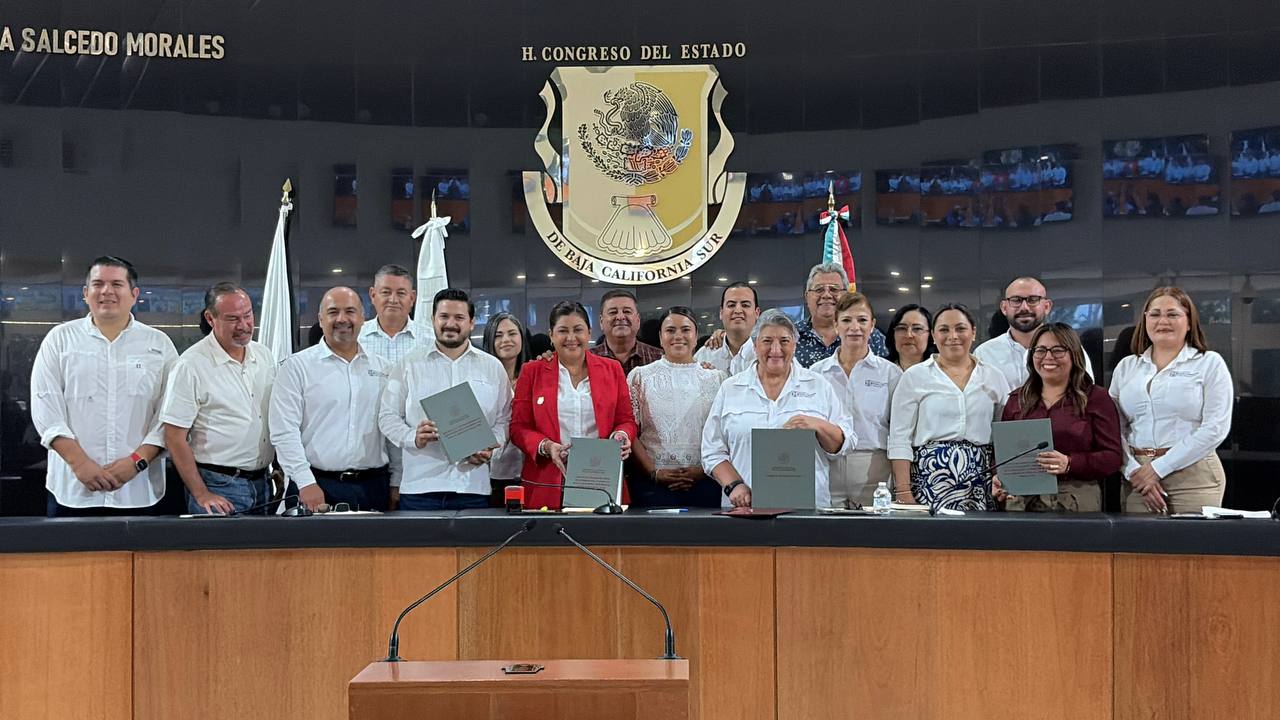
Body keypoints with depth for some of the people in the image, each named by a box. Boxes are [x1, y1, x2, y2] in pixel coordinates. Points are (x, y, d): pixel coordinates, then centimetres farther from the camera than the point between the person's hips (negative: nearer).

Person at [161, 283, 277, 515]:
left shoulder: (264, 355, 8)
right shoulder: (190, 365, -11)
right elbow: (174, 437, -12)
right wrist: (201, 495, -14)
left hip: (262, 483, 6)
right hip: (218, 486, -6)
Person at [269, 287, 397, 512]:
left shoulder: (383, 369, 13)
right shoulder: (296, 367, 2)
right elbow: (284, 432, -5)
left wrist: (396, 485, 8)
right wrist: (306, 483, -13)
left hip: (374, 487, 3)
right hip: (317, 487, -3)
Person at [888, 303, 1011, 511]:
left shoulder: (995, 378, 12)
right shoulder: (914, 377, 4)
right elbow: (899, 440, -1)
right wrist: (903, 492, -9)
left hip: (981, 485, 2)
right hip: (930, 480, -2)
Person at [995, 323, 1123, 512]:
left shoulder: (1095, 398, 4)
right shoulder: (1016, 399, 15)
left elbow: (1113, 456, -4)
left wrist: (1069, 463, -19)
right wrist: (1000, 479, -4)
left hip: (1077, 502, -3)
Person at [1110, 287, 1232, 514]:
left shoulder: (1210, 363, 3)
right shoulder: (1126, 367, 12)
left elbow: (1215, 428, -7)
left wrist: (1158, 468, -12)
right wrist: (1134, 472, -11)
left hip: (1193, 476, -3)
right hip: (1137, 479, 3)